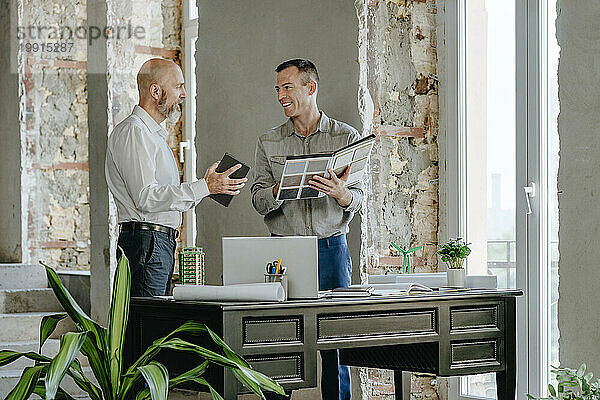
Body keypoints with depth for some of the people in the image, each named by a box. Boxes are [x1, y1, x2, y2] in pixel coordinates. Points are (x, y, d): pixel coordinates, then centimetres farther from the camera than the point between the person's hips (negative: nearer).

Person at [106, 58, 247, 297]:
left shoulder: (154, 134, 23)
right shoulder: (133, 132, -10)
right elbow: (145, 198, -19)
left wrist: (212, 187, 15)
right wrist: (204, 188, -20)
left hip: (162, 242, 10)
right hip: (145, 242, -10)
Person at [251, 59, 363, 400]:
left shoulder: (347, 137, 6)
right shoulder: (269, 142, 10)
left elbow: (358, 199, 1)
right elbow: (259, 201, 3)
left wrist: (341, 193, -22)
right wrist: (281, 188, -19)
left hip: (331, 247, -1)